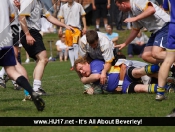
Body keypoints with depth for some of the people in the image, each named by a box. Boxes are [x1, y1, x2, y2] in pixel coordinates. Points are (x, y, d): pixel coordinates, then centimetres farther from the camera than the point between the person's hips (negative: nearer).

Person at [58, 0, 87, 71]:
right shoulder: (63, 7, 11)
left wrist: (85, 27, 3)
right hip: (68, 28, 3)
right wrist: (61, 28, 8)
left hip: (76, 28, -3)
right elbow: (62, 18, 17)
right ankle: (72, 65, 7)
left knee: (75, 45, -19)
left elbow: (83, 16, 9)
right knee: (70, 47, 4)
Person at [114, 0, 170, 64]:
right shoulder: (133, 13, 16)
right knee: (146, 56, 3)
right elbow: (135, 30, 28)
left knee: (155, 54, -25)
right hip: (156, 31, 10)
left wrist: (135, 19, -23)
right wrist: (124, 44, 32)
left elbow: (151, 10, -28)